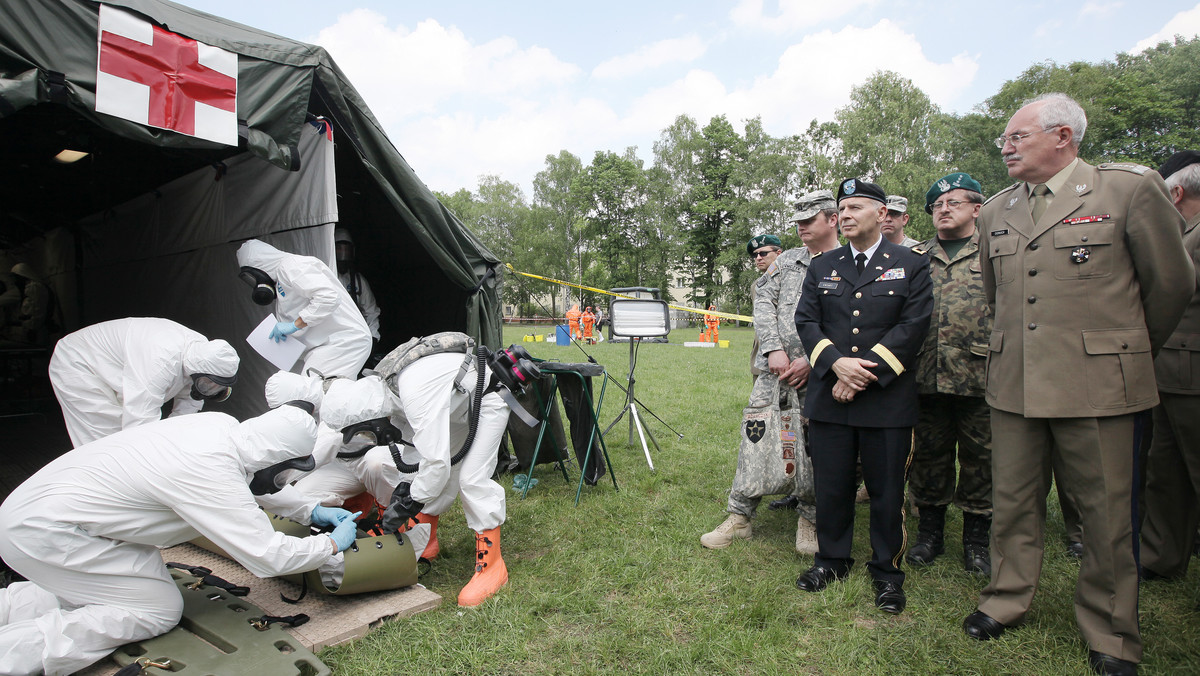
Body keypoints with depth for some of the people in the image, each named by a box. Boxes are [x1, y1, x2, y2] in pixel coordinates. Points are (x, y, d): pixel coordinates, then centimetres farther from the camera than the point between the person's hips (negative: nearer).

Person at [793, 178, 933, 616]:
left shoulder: (912, 265, 3)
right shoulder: (821, 267, 12)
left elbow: (912, 327, -7)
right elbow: (806, 321, 4)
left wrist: (865, 371, -14)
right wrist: (837, 363, -13)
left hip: (888, 400, -2)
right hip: (829, 397, 3)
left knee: (886, 490, 7)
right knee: (831, 486, 10)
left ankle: (887, 571, 24)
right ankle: (832, 559, 28)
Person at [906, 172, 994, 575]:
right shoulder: (915, 257, 14)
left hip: (979, 377, -2)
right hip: (925, 377, 3)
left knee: (979, 458, 7)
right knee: (927, 455, 10)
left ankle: (976, 538, 23)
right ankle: (929, 532, 26)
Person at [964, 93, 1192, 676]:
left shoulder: (1131, 187, -4)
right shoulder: (995, 212, 11)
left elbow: (1171, 282, 4)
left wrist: (1135, 347, 15)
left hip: (1096, 384, -4)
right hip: (1013, 384, 4)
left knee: (1107, 514, 8)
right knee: (1013, 504, 12)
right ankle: (1006, 602, 31)